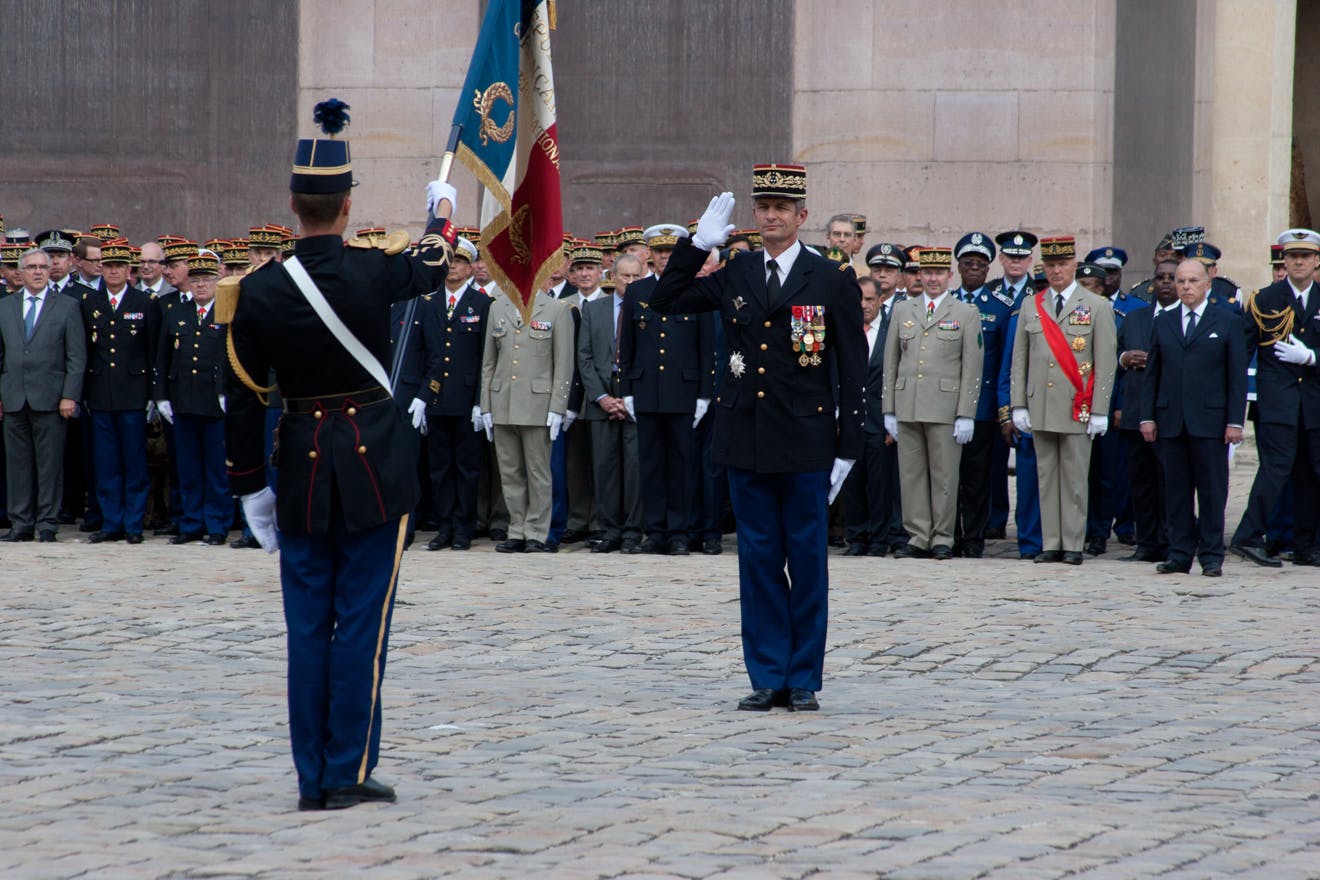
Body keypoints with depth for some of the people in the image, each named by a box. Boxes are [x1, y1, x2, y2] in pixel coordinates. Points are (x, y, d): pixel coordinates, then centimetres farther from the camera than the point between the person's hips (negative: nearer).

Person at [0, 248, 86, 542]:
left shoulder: (67, 306, 4)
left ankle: (47, 525, 3)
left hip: (49, 399, -3)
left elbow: (77, 356, 0)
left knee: (49, 464, -2)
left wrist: (70, 396, -8)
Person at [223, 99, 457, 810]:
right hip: (375, 465, -2)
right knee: (362, 620, 2)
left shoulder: (257, 291, -6)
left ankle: (313, 779, 11)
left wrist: (249, 486, 10)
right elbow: (430, 267, 14)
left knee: (308, 625, 9)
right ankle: (349, 772, 2)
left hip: (302, 469, 2)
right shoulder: (373, 272, -11)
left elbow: (242, 399, -1)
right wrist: (441, 216, 35)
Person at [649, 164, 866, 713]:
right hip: (746, 441, 3)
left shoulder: (833, 281, -1)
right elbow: (665, 303, 10)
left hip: (806, 445, -3)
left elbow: (852, 372, -1)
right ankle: (768, 678, 12)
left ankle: (804, 680, 10)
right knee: (758, 561, 6)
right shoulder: (734, 275, 8)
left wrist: (847, 448, -5)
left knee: (807, 561, 3)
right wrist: (698, 245, 0)